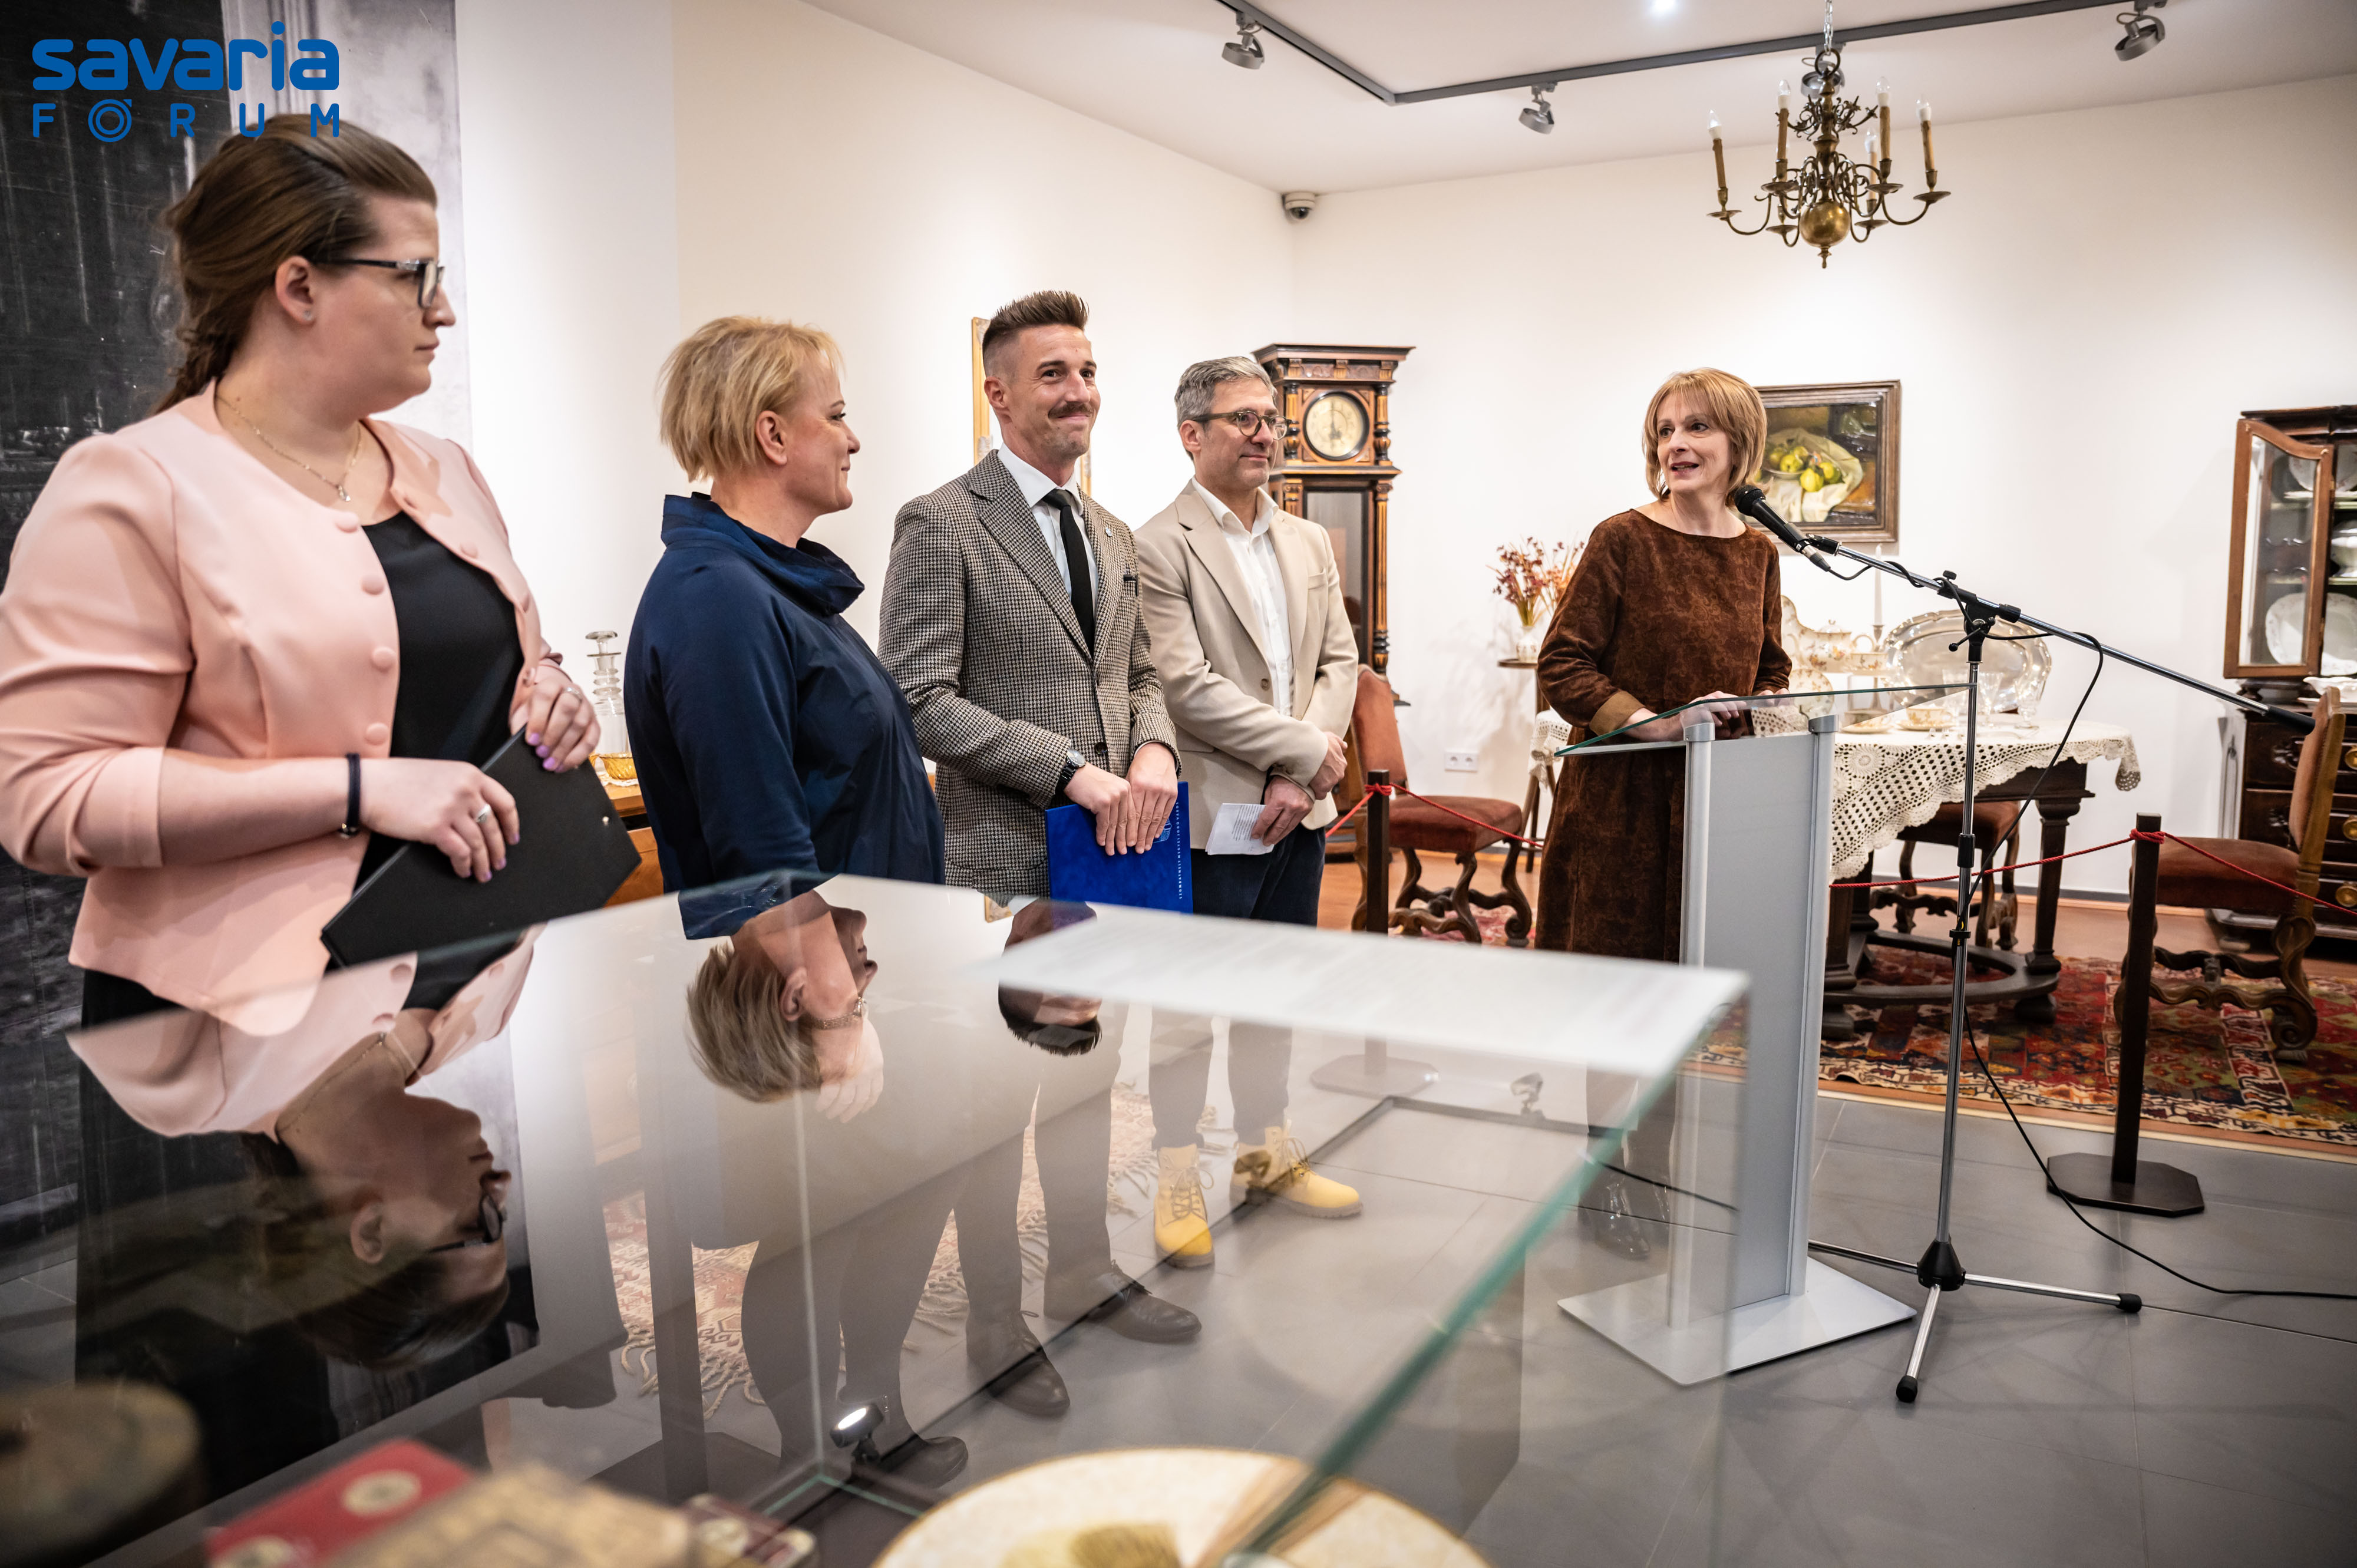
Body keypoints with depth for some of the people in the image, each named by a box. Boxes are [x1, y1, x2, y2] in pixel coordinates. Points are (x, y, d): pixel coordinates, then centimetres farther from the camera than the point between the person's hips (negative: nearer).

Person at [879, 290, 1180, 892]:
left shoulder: (1115, 537, 15)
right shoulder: (939, 524, -8)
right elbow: (919, 701, -15)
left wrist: (1156, 748, -2)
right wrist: (1070, 769, -19)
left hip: (1117, 844, 6)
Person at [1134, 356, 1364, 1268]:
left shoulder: (1309, 543, 13)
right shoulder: (1159, 548, -10)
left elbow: (1339, 662, 8)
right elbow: (1187, 688, -18)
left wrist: (1301, 777, -6)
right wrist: (1307, 749, -14)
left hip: (1299, 811, 7)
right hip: (1213, 814, -7)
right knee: (1188, 1011, 4)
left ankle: (1267, 1157, 33)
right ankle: (1178, 1184, 18)